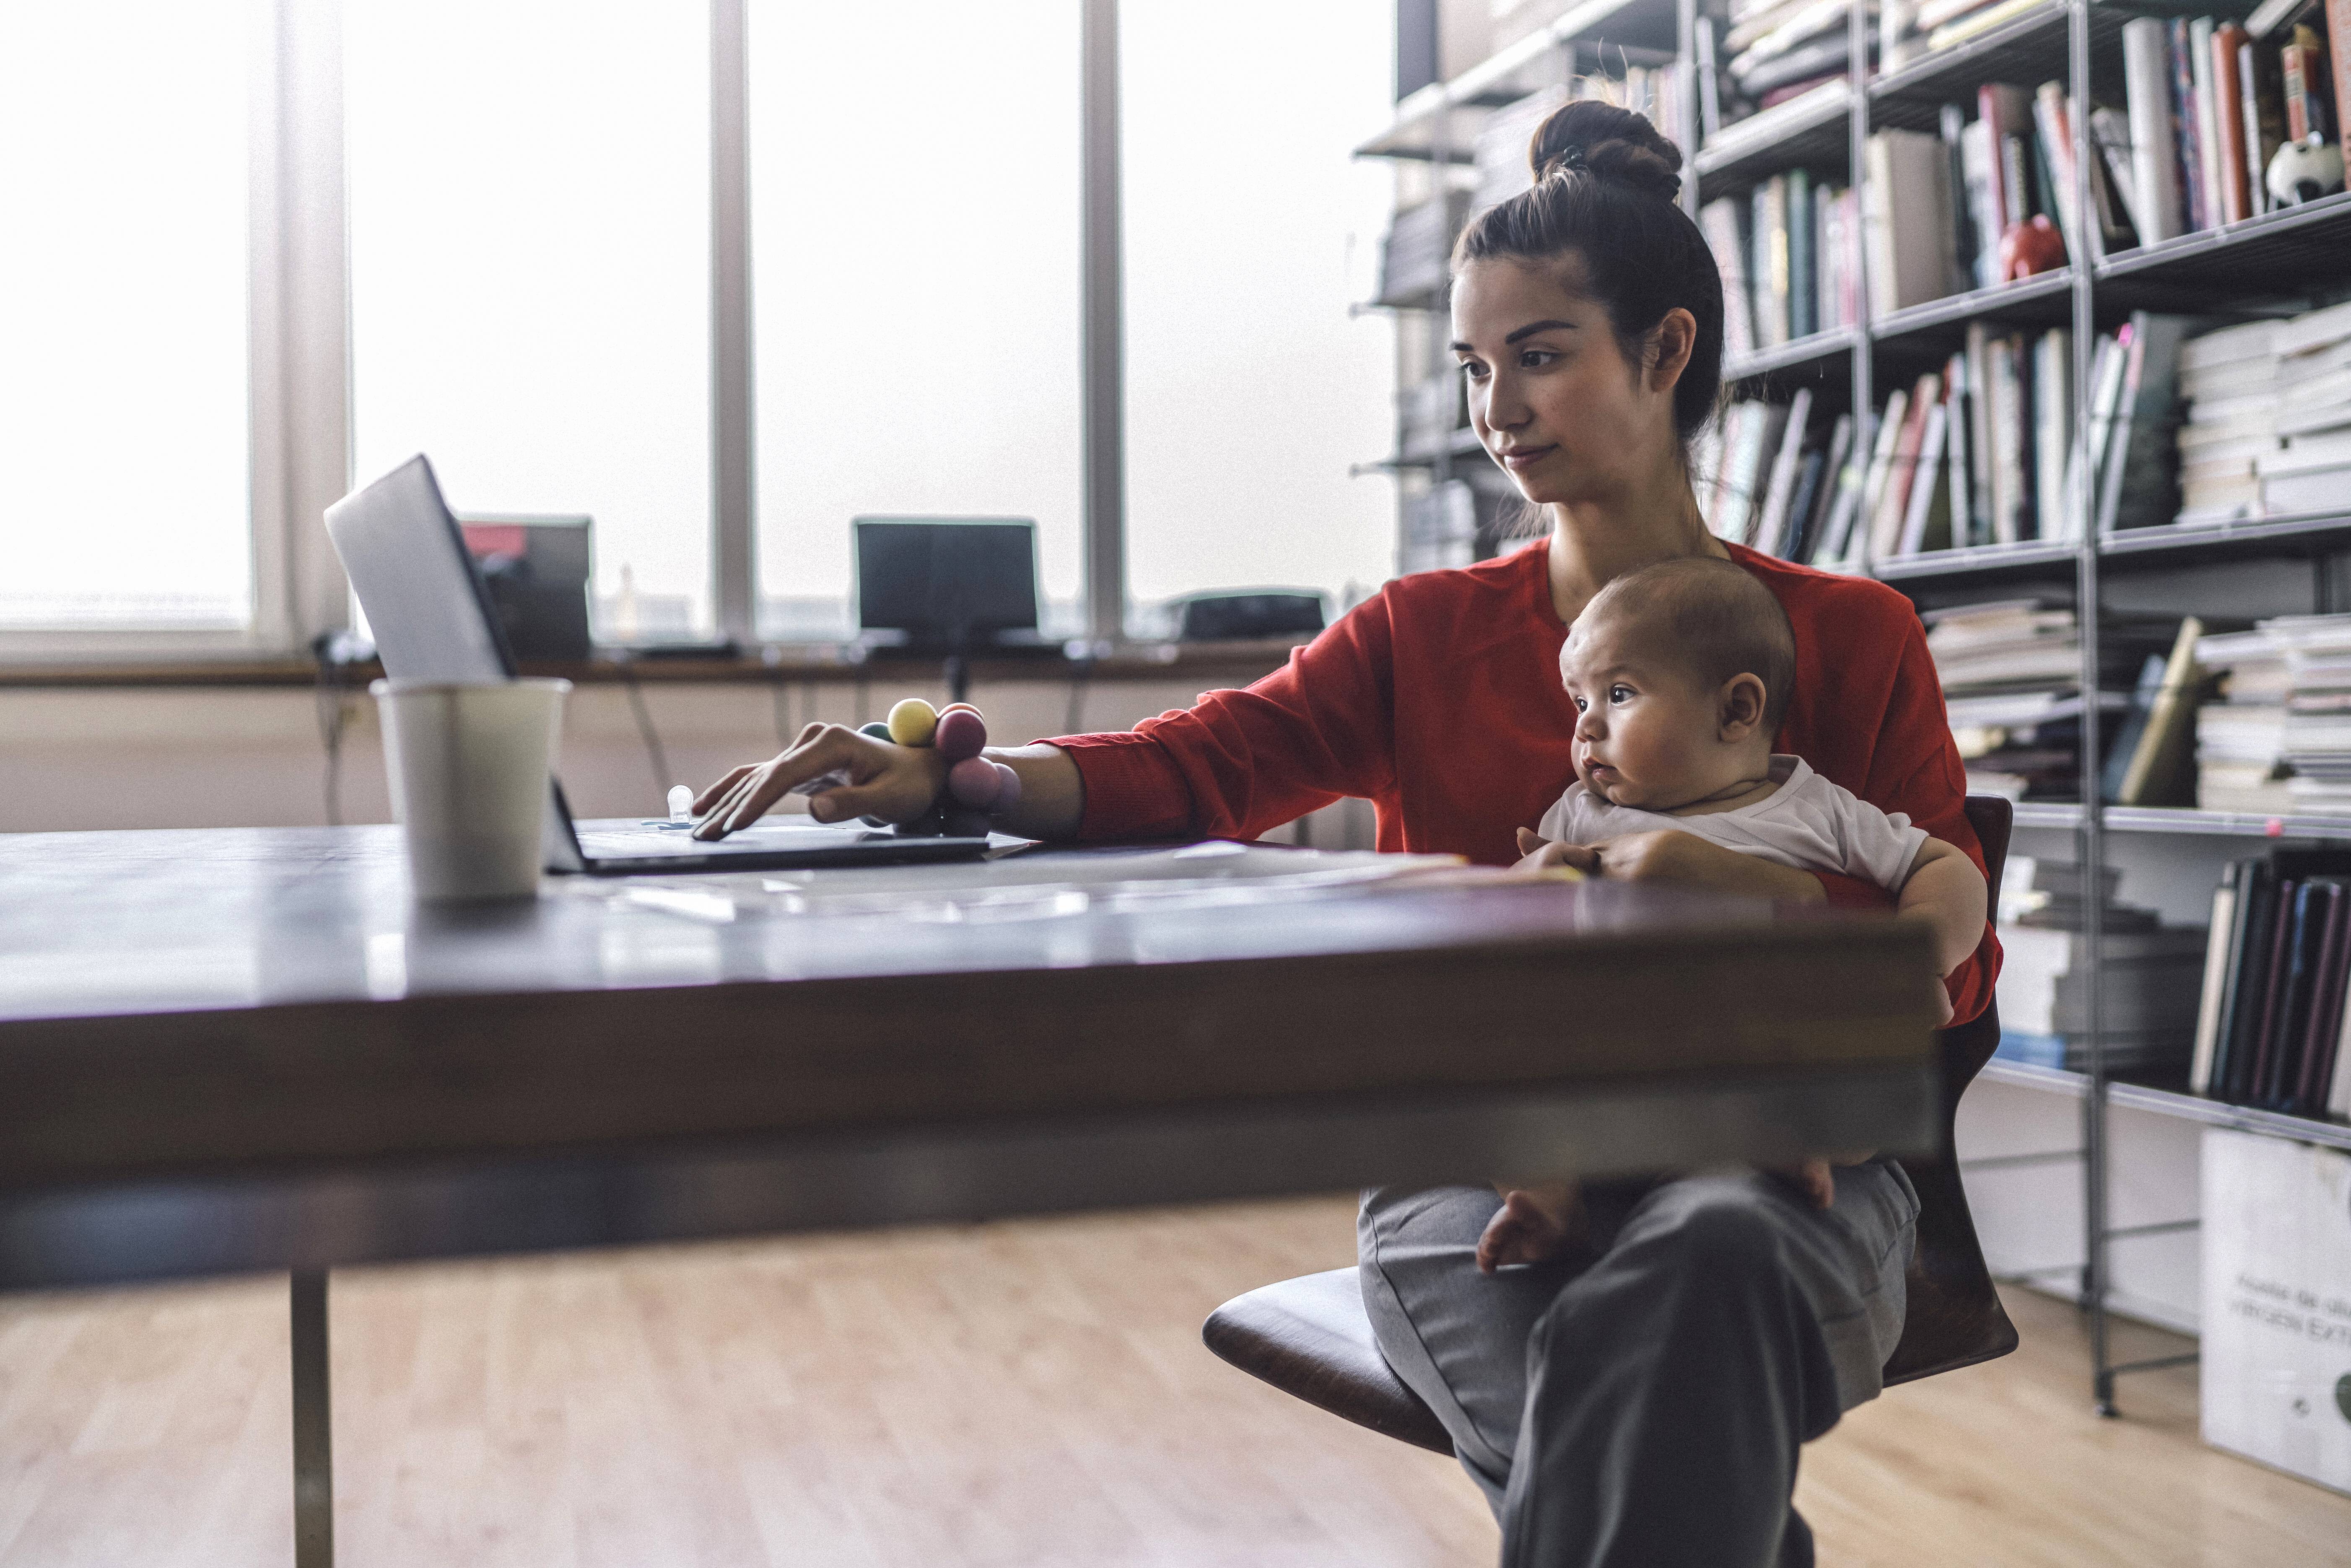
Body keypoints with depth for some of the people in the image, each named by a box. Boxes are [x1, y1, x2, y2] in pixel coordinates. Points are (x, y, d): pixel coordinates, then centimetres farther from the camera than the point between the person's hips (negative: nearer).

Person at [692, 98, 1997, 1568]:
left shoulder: (1850, 639, 9)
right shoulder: (1427, 633, 12)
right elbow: (1197, 759, -4)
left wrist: (1739, 884, -16)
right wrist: (945, 773, -21)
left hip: (1771, 1154, 0)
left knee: (1700, 1264, -35)